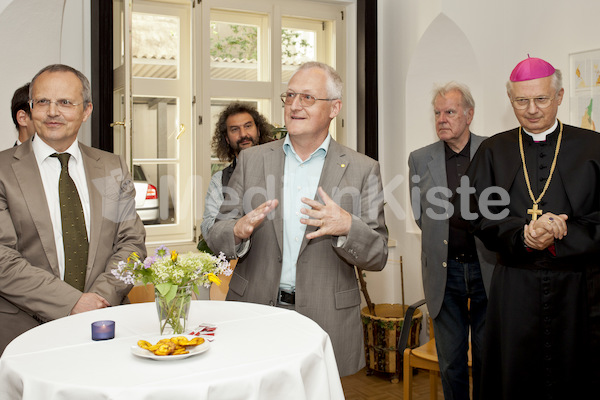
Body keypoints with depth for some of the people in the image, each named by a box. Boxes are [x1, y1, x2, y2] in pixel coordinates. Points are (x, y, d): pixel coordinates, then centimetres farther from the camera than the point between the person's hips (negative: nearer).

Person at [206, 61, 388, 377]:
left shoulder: (363, 170, 0)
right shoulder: (252, 159, 5)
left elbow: (377, 257, -2)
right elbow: (216, 235, 5)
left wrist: (347, 226, -22)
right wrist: (239, 230, -19)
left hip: (325, 321, -1)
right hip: (254, 314, 2)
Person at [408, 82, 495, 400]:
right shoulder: (420, 159, 4)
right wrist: (442, 242, 3)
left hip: (486, 267, -1)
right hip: (444, 269, 1)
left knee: (487, 356, 10)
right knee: (451, 360, 10)